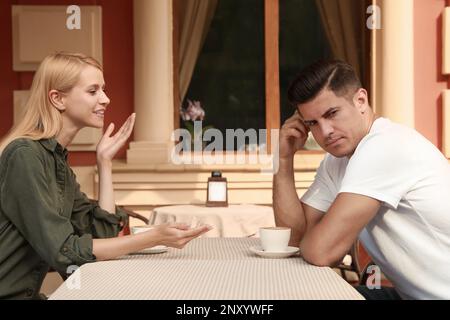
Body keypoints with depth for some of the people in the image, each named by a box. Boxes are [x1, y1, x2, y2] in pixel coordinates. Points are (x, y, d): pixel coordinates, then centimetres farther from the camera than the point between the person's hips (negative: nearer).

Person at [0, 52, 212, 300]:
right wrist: (154, 238, -24)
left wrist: (105, 161, 1)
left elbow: (103, 233, 5)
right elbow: (63, 252, -21)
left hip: (27, 294, 7)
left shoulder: (58, 160, 9)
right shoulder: (25, 155, -17)